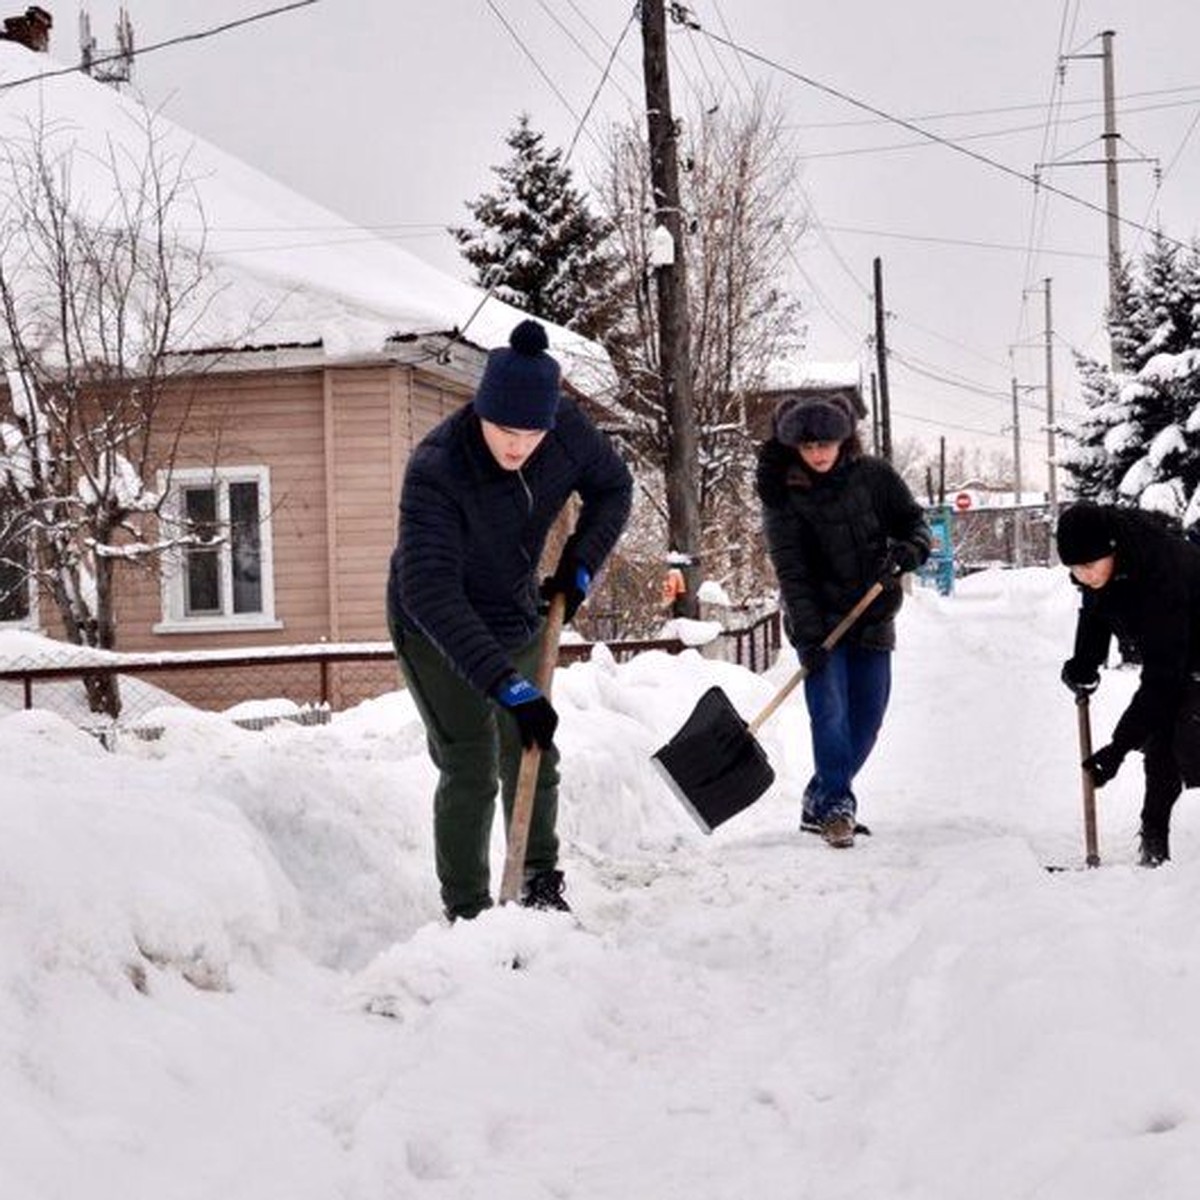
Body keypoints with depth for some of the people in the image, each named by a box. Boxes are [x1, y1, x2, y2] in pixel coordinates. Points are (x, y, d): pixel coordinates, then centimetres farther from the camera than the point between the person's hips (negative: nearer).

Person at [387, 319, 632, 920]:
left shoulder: (566, 426, -20)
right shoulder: (435, 468, -36)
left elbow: (612, 488, 3)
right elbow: (430, 594, -41)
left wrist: (579, 566, -13)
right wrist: (508, 687, -45)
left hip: (516, 618, 6)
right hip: (435, 629, -5)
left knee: (532, 756, 14)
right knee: (471, 769, -12)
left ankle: (542, 887, 32)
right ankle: (466, 912, -2)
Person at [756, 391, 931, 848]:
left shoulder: (873, 475, -2)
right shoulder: (783, 496, -9)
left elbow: (913, 520, 7)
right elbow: (792, 571, -14)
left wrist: (910, 548, -17)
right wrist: (809, 635, -22)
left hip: (874, 618, 3)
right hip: (818, 621, -3)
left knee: (866, 720, 6)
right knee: (830, 713, -15)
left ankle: (819, 803, 20)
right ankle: (835, 806, -5)